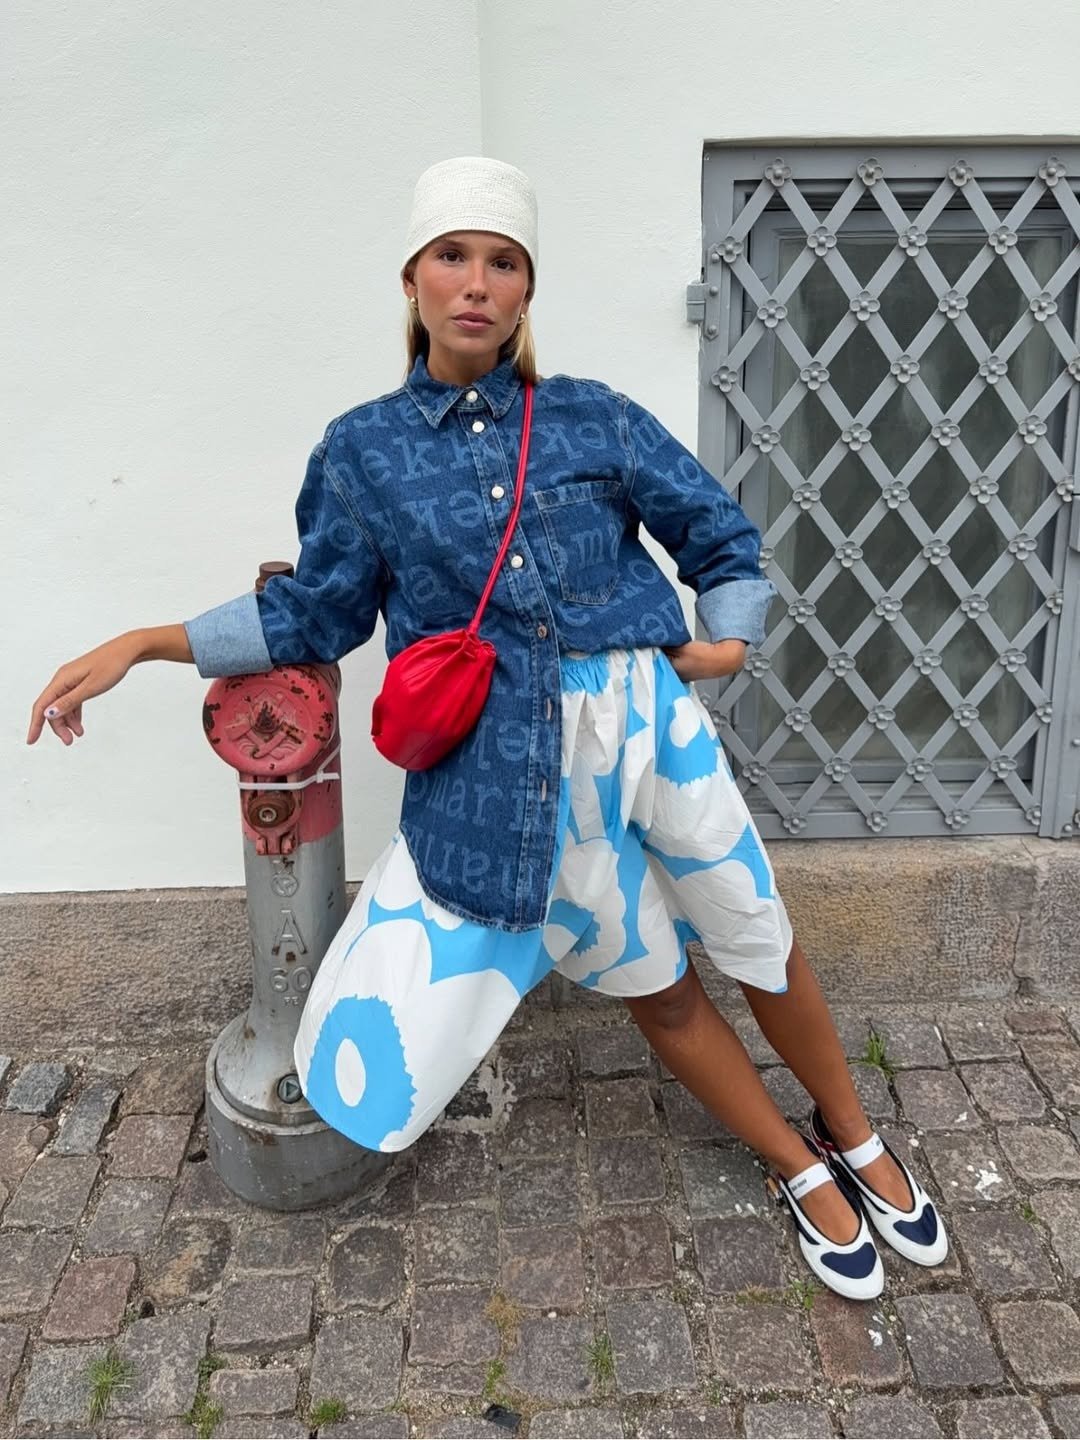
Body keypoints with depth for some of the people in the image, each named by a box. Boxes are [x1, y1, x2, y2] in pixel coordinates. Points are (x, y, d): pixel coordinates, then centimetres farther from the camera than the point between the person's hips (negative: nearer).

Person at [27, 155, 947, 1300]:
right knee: (652, 987, 12)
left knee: (762, 952, 15)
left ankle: (856, 1141, 44)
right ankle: (800, 1173, 39)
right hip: (507, 771, 0)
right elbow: (316, 614, 9)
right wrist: (139, 644, 7)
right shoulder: (360, 452, 2)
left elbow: (720, 537, 11)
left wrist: (727, 640, -7)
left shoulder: (595, 419, 1)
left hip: (649, 728, 1)